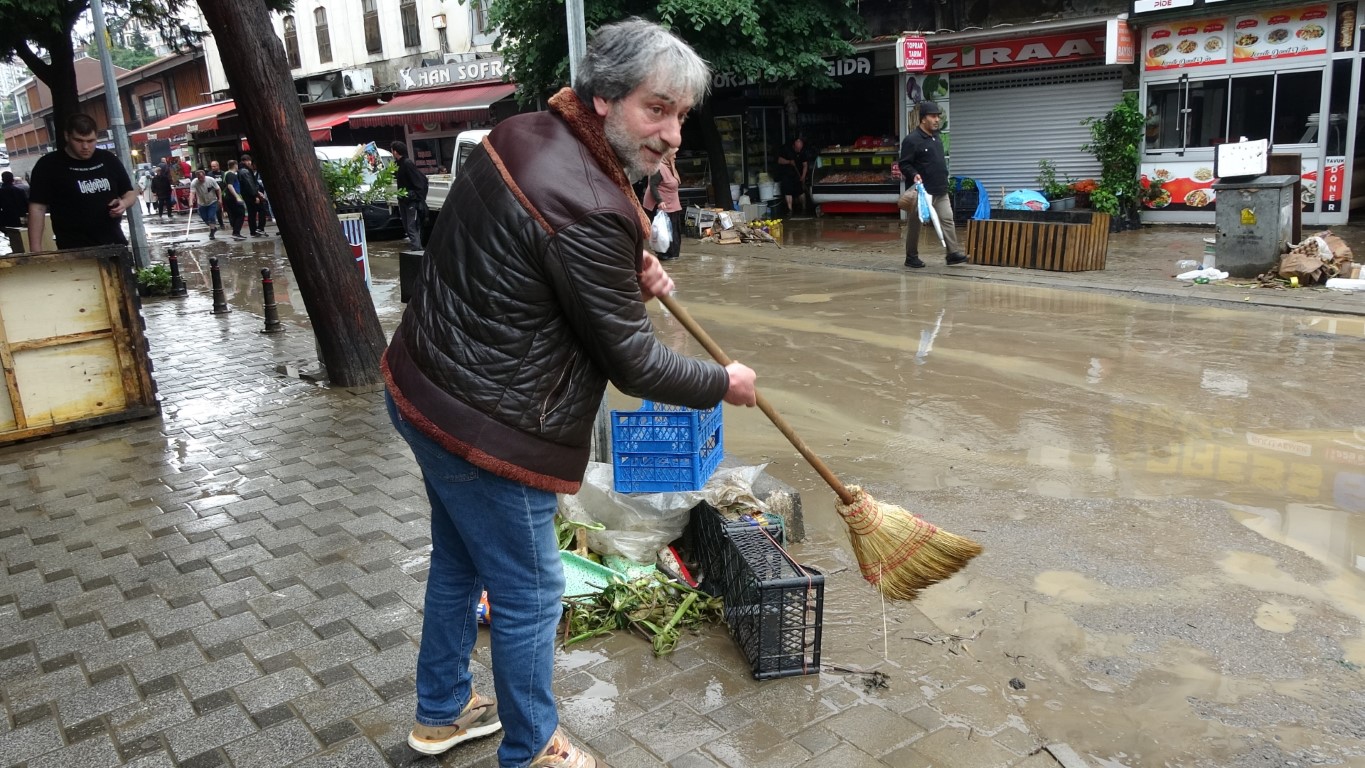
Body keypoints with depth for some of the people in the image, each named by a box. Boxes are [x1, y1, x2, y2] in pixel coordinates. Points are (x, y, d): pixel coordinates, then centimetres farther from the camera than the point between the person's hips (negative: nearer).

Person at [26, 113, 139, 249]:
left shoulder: (108, 159, 9)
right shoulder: (49, 165, -2)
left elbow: (131, 193, 18)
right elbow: (37, 208, -4)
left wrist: (124, 203, -7)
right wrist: (35, 252, -11)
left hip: (115, 245, 4)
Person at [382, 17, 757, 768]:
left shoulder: (520, 133, 1)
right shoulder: (588, 212, -28)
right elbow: (632, 361, -18)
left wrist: (628, 272, 3)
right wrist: (722, 383, -1)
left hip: (420, 386, 10)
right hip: (485, 426, -10)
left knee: (458, 560, 26)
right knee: (529, 598, 10)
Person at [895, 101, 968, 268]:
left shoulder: (935, 137, 14)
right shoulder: (912, 140, -13)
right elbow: (903, 164, -14)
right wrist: (914, 175, -30)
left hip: (941, 191, 8)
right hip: (922, 191, -8)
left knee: (947, 220, 1)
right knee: (915, 224, 3)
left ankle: (953, 253, 1)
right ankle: (911, 257, 12)